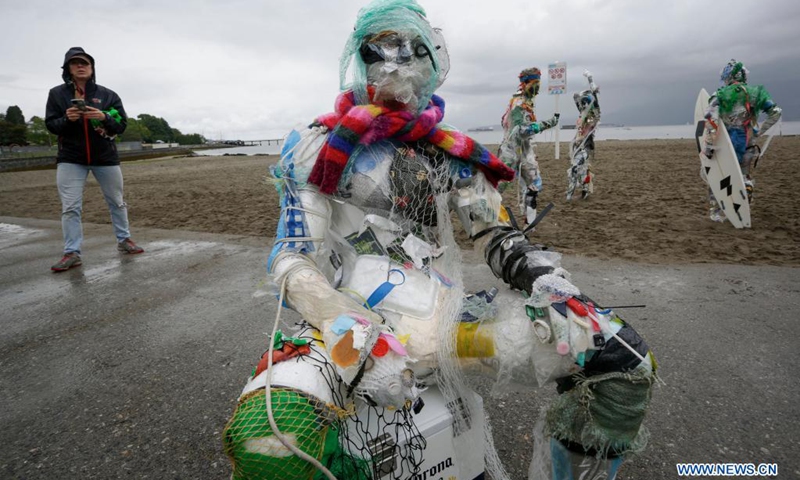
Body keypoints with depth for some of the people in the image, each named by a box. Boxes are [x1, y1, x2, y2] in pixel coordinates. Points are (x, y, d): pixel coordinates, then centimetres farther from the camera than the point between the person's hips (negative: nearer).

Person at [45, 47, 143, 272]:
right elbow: (50, 124, 1)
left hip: (105, 156, 0)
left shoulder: (107, 94, 1)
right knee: (70, 207, -4)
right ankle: (72, 253, 1)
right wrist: (66, 119, -19)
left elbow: (122, 124, -1)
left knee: (117, 202, 10)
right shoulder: (57, 93, 1)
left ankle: (124, 240, 26)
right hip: (70, 158, 0)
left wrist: (104, 117, -21)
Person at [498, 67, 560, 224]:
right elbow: (521, 130, -28)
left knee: (534, 184, 11)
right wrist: (546, 124, -30)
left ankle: (529, 220, 18)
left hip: (525, 150, 10)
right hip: (512, 151, -10)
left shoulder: (528, 101, 14)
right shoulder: (519, 103, -17)